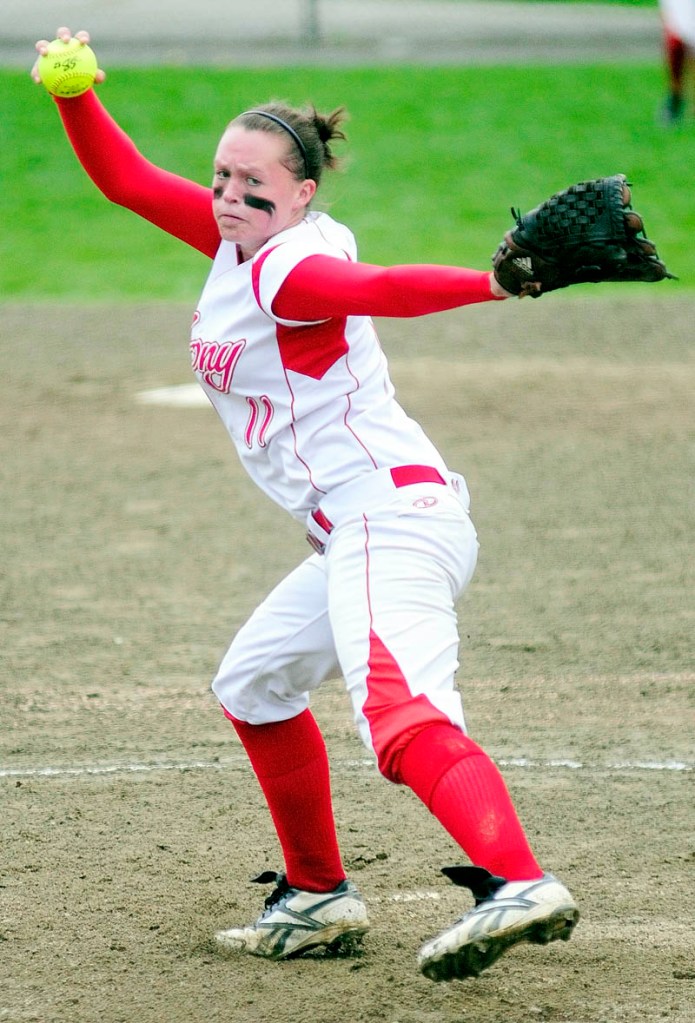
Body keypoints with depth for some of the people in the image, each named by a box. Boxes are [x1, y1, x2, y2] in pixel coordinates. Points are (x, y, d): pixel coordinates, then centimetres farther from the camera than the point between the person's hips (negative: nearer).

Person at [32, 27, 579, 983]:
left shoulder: (292, 269, -15)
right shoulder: (239, 238, 13)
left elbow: (381, 287, -35)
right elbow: (125, 179, 18)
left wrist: (491, 284, -53)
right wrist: (75, 97, 1)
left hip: (388, 515, -11)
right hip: (363, 535, 11)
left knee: (398, 707, -32)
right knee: (254, 681, 27)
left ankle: (520, 884, -52)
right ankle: (319, 900, 34)